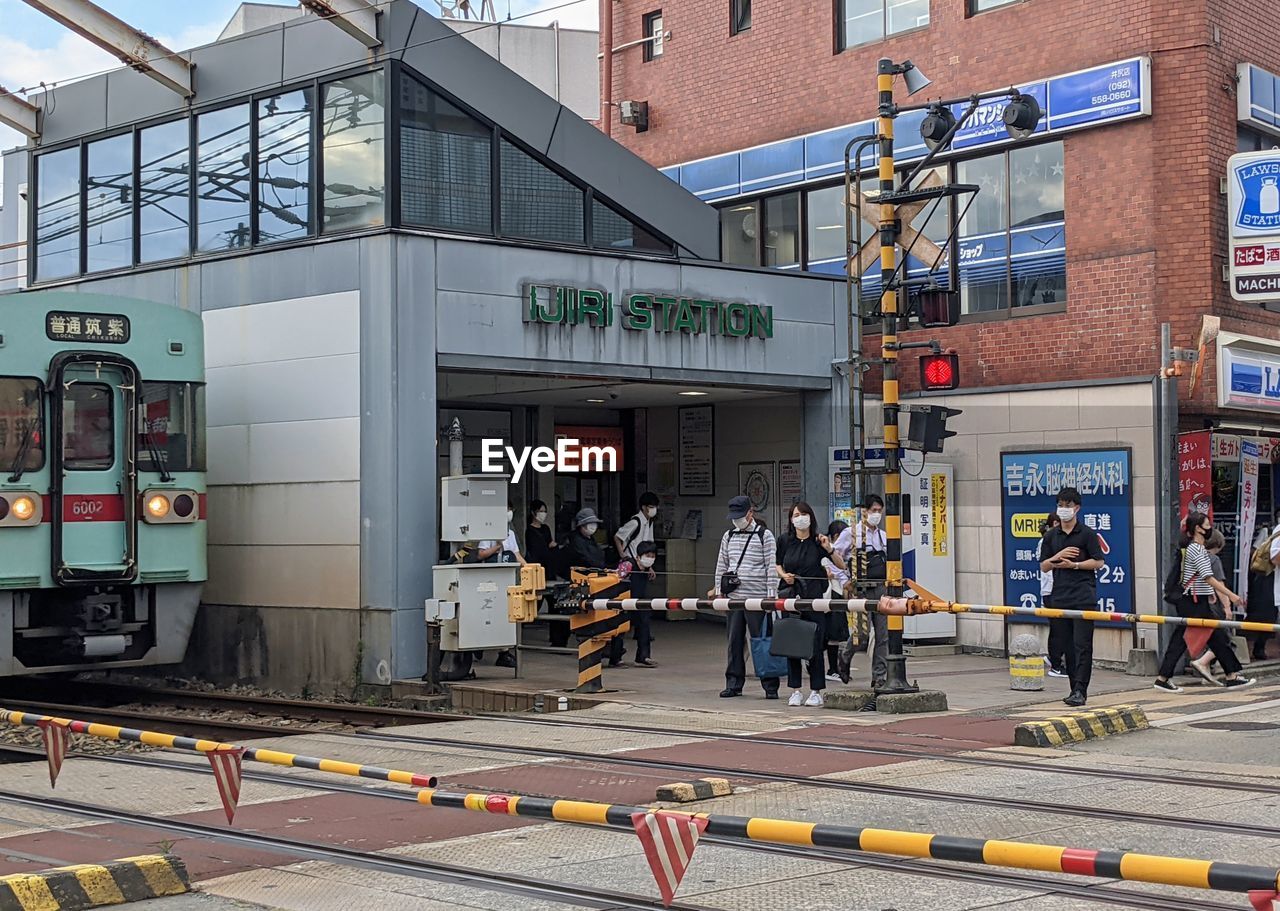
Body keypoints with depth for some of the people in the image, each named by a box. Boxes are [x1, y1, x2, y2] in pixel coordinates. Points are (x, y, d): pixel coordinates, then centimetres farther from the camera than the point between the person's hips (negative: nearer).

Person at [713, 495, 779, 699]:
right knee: (734, 642, 7)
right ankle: (734, 684, 14)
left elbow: (771, 567, -4)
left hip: (756, 597, -5)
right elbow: (721, 565, 18)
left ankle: (770, 686, 2)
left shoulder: (764, 536, -2)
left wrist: (771, 594, -9)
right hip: (733, 597, 5)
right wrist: (719, 590, 12)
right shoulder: (728, 536, 13)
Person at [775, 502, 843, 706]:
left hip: (814, 597, -2)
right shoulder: (784, 541, 6)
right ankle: (795, 691, 12)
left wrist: (829, 548, -13)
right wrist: (783, 575, -3)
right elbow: (777, 565, 18)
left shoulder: (818, 541, 1)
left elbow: (842, 566, 2)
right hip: (791, 596, 2)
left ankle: (816, 691, 6)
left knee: (815, 645, -3)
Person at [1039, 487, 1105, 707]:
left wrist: (1074, 564, -12)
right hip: (1061, 596, 5)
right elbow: (1044, 566, 13)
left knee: (1082, 645, -10)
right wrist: (1058, 556, -5)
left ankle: (1080, 691, -13)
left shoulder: (1087, 534, 0)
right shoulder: (1052, 536, 13)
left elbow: (1099, 562, -3)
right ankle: (1076, 688, 13)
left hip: (1083, 597, -5)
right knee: (1068, 646, 7)